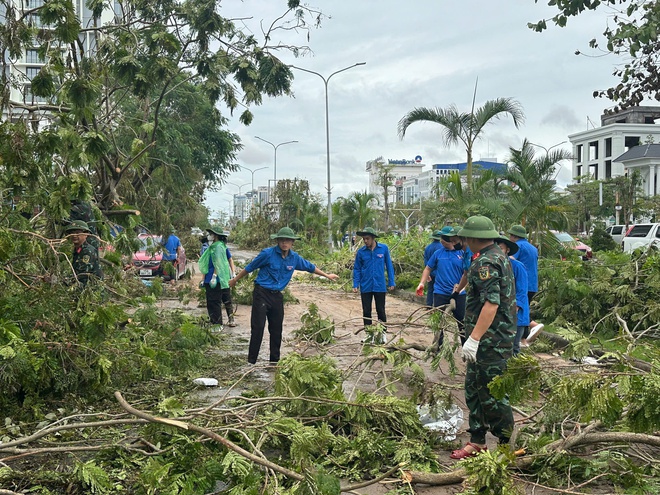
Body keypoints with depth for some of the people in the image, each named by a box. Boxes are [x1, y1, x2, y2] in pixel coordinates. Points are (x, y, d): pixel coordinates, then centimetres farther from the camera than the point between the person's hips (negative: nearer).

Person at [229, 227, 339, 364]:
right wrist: (235, 280, 9)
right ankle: (251, 361, -2)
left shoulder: (295, 258, 4)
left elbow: (310, 267, 20)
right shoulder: (268, 253, -11)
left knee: (276, 329, 10)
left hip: (277, 296, 5)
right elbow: (249, 267, 0)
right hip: (261, 293, -5)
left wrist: (327, 275, 28)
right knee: (258, 327, -8)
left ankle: (275, 360, 23)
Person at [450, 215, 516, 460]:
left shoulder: (485, 263, -18)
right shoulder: (499, 256, 15)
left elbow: (492, 303, -28)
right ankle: (477, 442, 24)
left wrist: (474, 339, -31)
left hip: (490, 341, -11)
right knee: (474, 389, 16)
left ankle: (507, 445, 8)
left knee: (491, 394, -2)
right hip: (496, 338, 11)